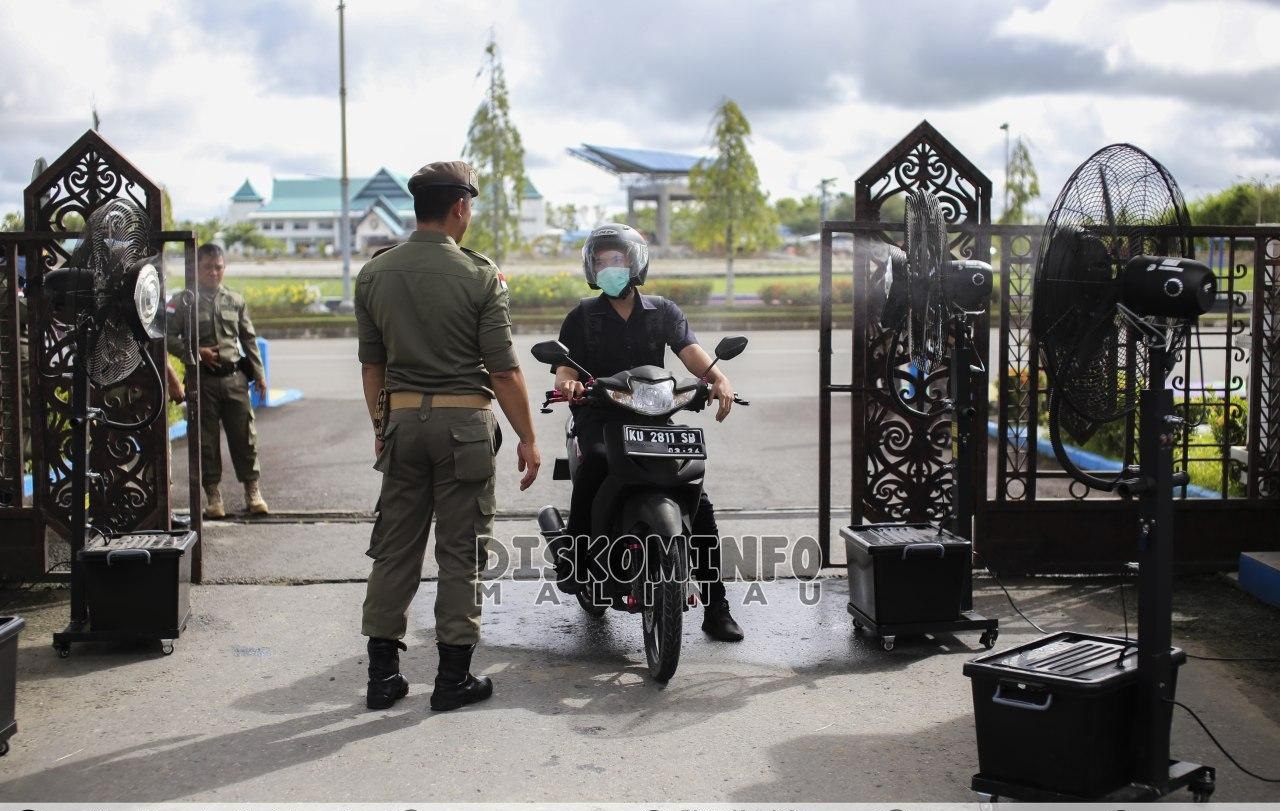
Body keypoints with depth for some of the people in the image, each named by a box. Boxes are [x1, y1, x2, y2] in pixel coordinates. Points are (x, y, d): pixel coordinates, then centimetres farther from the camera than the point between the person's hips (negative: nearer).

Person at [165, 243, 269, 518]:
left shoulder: (236, 300, 11)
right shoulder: (185, 302, 0)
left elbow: (249, 339, 14)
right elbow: (168, 337, -1)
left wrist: (259, 373, 10)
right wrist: (195, 352, -13)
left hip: (234, 377, 2)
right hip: (203, 379, -2)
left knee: (244, 435, 3)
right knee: (206, 438, 3)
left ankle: (252, 490, 12)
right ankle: (212, 494, 12)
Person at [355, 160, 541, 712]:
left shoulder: (374, 274, 4)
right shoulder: (479, 275, -8)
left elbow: (371, 363, 9)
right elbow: (503, 369, -9)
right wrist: (527, 439, -3)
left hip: (402, 419, 4)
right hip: (465, 422, -4)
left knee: (395, 548, 11)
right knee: (460, 551, 4)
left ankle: (382, 675, 16)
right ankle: (454, 677, 10)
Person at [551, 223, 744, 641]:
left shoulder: (663, 312, 12)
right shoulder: (582, 316, 10)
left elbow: (691, 352, -4)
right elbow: (566, 367, -1)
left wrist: (719, 378, -25)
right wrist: (567, 383, -27)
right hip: (599, 418, -1)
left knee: (698, 501, -11)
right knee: (596, 461, -38)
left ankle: (716, 607, -5)